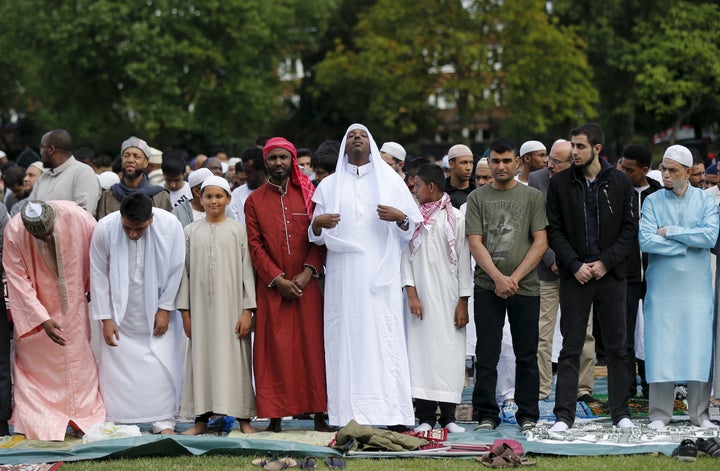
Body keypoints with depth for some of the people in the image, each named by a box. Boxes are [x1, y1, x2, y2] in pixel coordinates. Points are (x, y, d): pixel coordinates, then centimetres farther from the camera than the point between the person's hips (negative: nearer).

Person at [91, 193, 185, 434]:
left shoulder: (170, 225, -20)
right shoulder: (105, 229, -19)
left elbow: (176, 271, -9)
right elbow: (99, 276, -10)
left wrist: (165, 309, -8)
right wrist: (106, 319, -8)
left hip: (157, 312, 0)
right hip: (120, 312, 0)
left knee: (163, 365, -4)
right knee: (115, 365, -1)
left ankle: (164, 422, 4)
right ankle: (115, 423, 7)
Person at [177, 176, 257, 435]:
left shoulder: (238, 230, 3)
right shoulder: (191, 231, 8)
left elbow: (247, 271, 0)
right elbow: (185, 271, 8)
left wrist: (247, 310, -6)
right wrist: (185, 311, 3)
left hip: (231, 304, -2)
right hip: (201, 305, 2)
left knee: (235, 358, -2)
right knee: (201, 359, 3)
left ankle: (243, 418, 3)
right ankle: (201, 418, 8)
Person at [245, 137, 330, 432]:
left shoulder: (308, 194, 8)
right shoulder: (254, 201, 8)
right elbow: (255, 245, 2)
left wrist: (308, 273, -11)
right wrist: (278, 279, -10)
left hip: (306, 284, 0)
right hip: (270, 286, 0)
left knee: (312, 345, -2)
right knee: (275, 349, -2)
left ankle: (318, 412, 0)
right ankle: (275, 415, 0)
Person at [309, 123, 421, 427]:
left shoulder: (391, 180, 13)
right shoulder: (329, 185, 16)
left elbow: (414, 226, 10)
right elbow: (316, 237, 14)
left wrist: (400, 218, -12)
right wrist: (318, 223, -8)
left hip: (381, 276, -1)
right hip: (343, 275, 1)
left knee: (384, 341, -9)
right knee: (346, 340, -6)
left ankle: (388, 411, -9)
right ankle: (348, 415, -7)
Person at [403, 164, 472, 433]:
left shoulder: (456, 218, 3)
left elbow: (463, 260, 2)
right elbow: (406, 256, 4)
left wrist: (463, 302, -4)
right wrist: (411, 292, -8)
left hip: (448, 296, -1)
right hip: (421, 296, 1)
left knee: (449, 351, -2)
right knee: (421, 350, -3)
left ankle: (448, 416, 3)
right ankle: (425, 417, -1)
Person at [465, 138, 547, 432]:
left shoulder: (533, 197, 8)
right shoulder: (477, 198, 9)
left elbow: (540, 242, 1)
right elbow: (475, 243, 1)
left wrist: (515, 277, -9)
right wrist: (498, 277, -12)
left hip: (525, 286, 0)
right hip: (487, 286, 0)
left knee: (526, 355, 2)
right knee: (486, 355, 0)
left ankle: (528, 416, 9)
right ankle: (486, 415, 7)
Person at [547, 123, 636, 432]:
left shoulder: (620, 182, 2)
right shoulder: (560, 184, 2)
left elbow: (629, 228, 2)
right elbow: (555, 230, 2)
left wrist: (606, 262, -9)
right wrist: (575, 265, -10)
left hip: (611, 275, 0)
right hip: (574, 276, 0)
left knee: (617, 346, 6)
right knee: (570, 349, 0)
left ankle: (620, 412, 14)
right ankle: (564, 415, 2)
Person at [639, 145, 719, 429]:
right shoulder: (653, 201, 4)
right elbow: (645, 241, -8)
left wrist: (669, 231, -10)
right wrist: (686, 246, -9)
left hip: (696, 287, 0)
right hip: (662, 286, 0)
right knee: (661, 349, -2)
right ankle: (660, 414, 5)